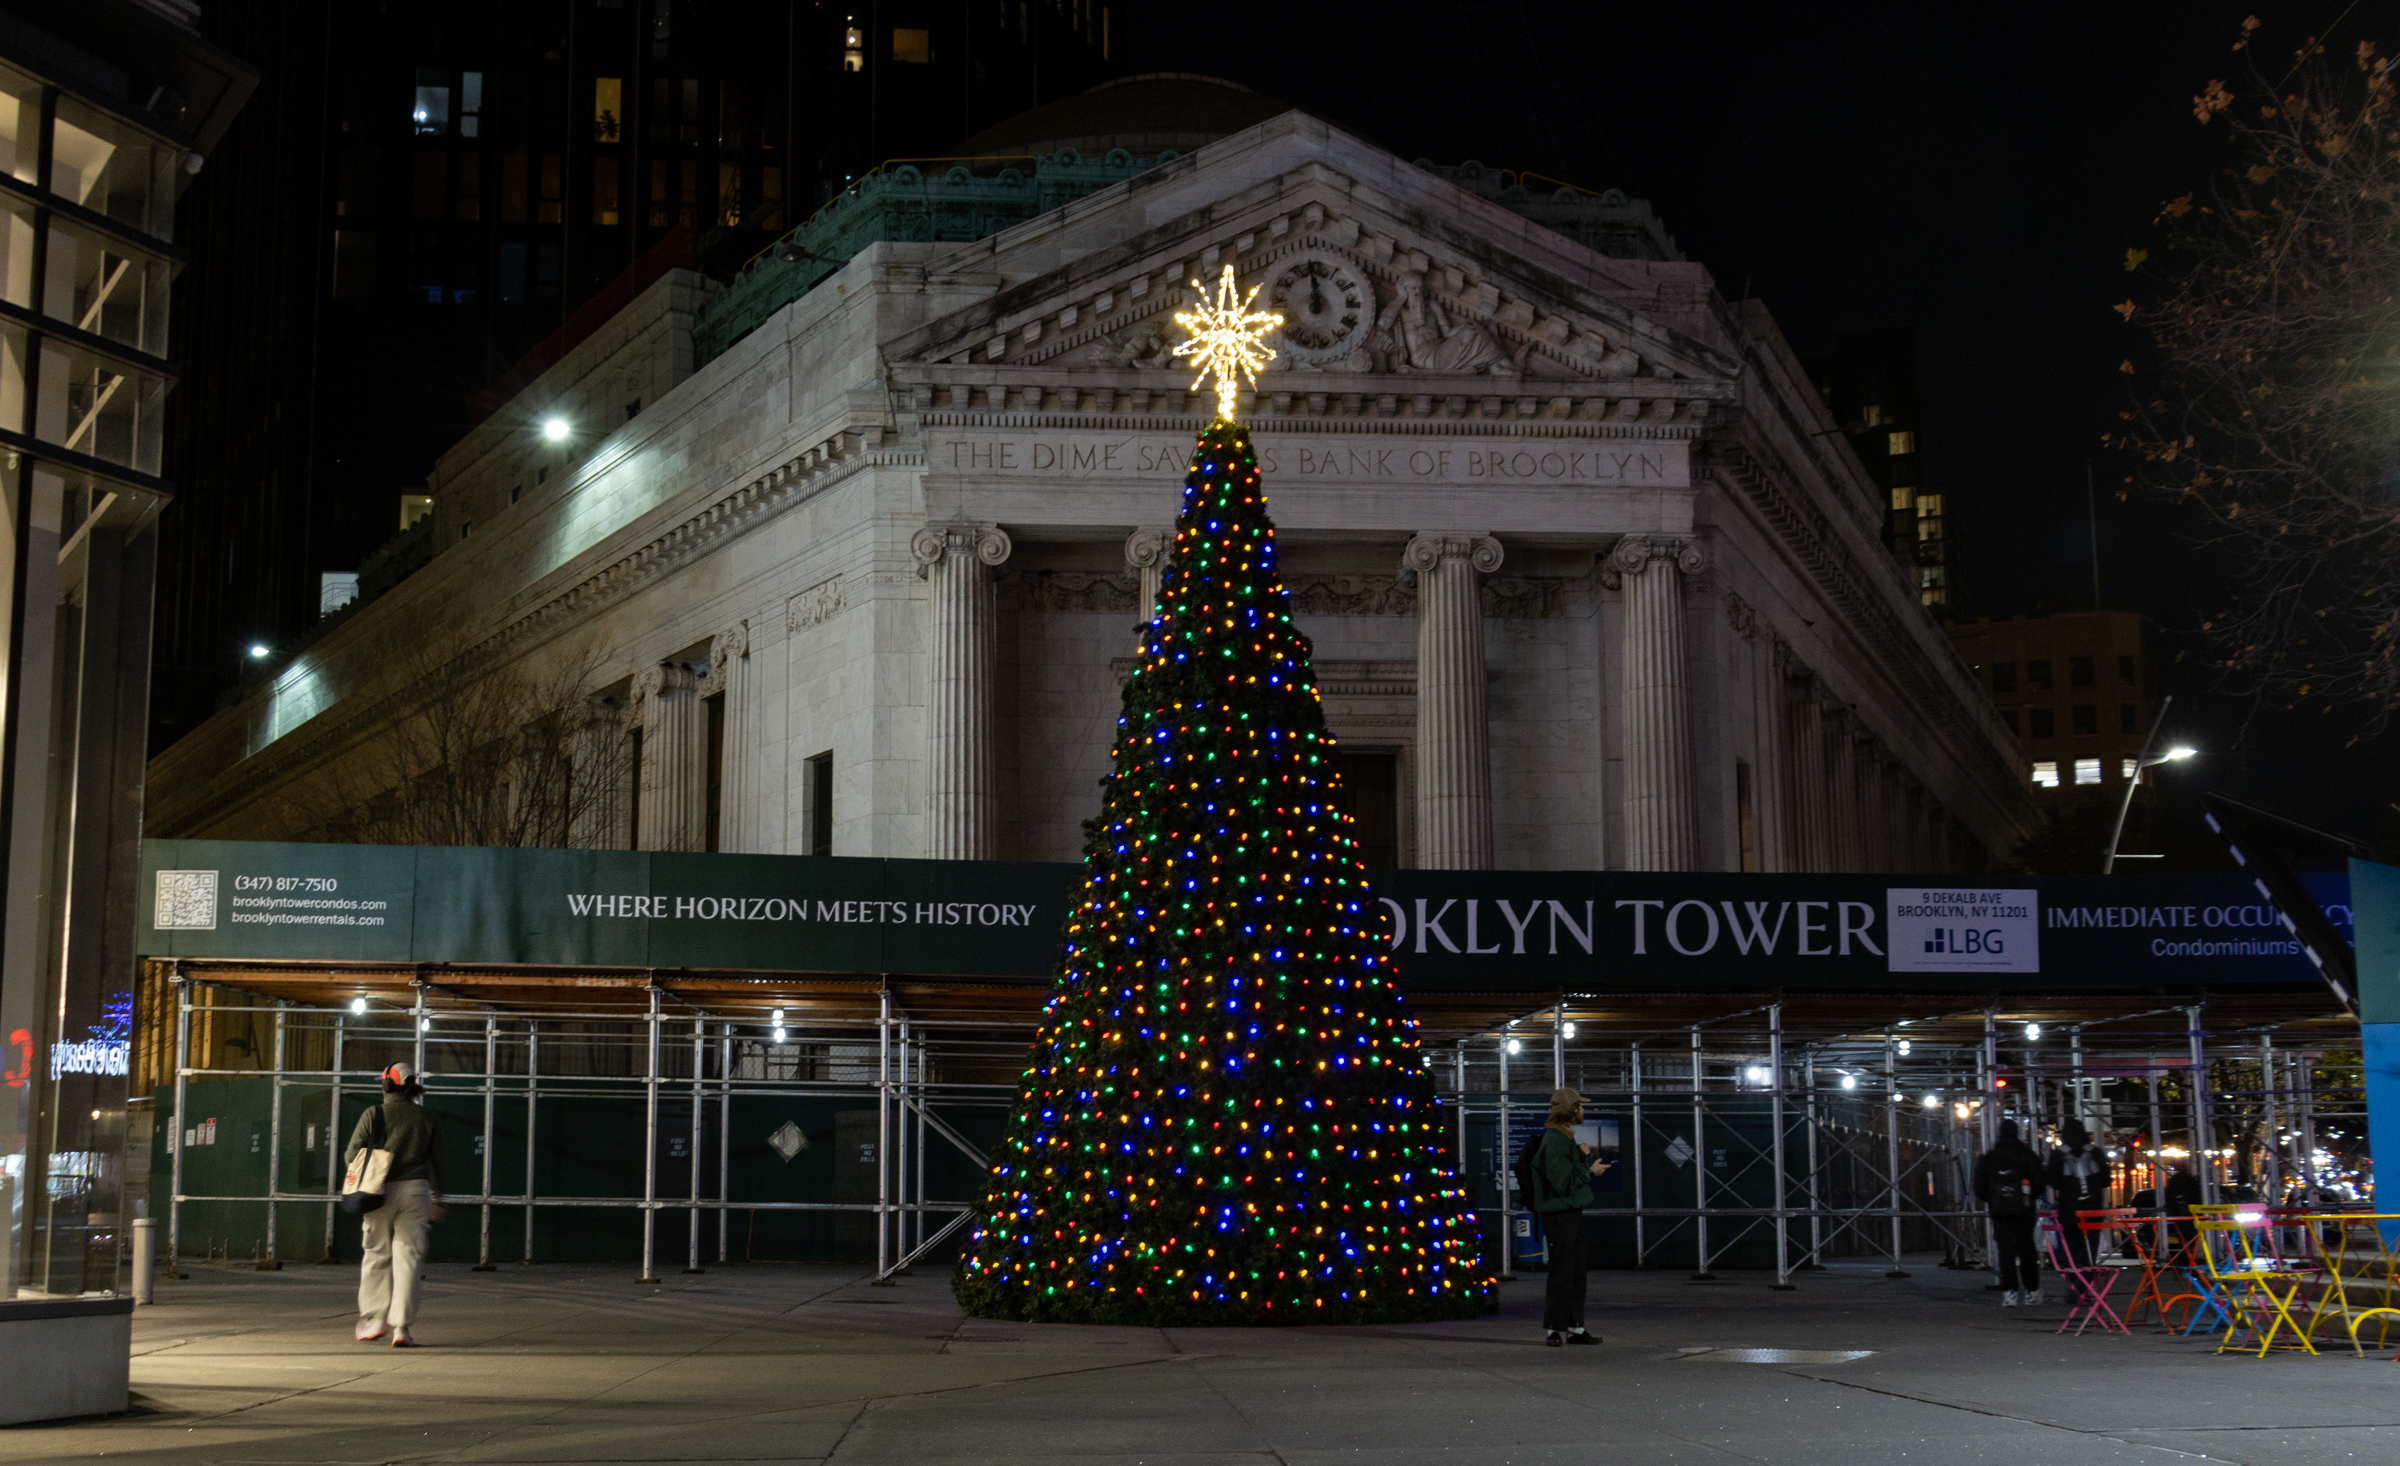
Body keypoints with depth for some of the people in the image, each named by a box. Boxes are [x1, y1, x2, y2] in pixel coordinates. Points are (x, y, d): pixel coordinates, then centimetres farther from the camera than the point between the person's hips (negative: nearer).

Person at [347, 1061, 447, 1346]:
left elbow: (352, 1157, -1)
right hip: (416, 1189, 1)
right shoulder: (427, 1119, 7)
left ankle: (374, 1320, 6)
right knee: (408, 1257, 1)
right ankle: (401, 1328, -4)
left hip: (381, 1192, -1)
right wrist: (437, 1197, 24)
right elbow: (437, 1161, 11)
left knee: (377, 1256, 11)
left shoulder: (373, 1115, 0)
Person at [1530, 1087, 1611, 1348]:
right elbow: (1564, 1182, -22)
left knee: (1576, 1272, 13)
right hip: (1559, 1215, -10)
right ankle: (1553, 1328, -1)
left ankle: (1575, 1326, 20)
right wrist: (1590, 1171, -12)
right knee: (1562, 1272, -7)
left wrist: (1580, 1155, 8)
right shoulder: (1555, 1141, -17)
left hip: (1572, 1212, 10)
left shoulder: (1565, 1138, 16)